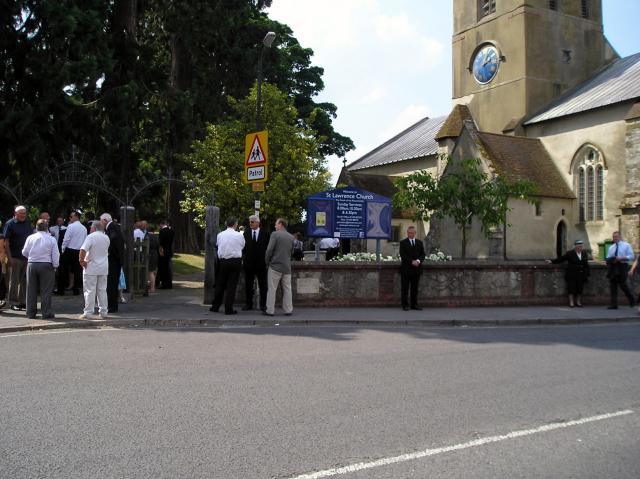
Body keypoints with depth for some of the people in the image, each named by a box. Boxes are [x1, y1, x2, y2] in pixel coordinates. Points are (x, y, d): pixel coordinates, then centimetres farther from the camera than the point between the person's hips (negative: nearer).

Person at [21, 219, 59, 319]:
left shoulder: (30, 238, 1)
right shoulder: (51, 239, -5)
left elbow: (24, 252, 9)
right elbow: (55, 255, -5)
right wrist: (55, 266, 6)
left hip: (31, 265, 3)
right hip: (46, 265, -2)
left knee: (31, 290, 10)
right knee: (46, 291, 1)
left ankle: (31, 313, 15)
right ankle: (46, 313, 1)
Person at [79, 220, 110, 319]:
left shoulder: (91, 236, -10)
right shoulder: (106, 238, 9)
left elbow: (83, 249, -22)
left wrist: (81, 260, -10)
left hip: (91, 267, -5)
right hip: (103, 268, 5)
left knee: (89, 290, -1)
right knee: (102, 290, 11)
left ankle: (88, 313, 0)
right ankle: (103, 312, 12)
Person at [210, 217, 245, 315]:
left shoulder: (220, 235, -1)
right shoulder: (239, 235, -7)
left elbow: (218, 246, 10)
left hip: (223, 261, 3)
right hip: (236, 261, -2)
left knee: (220, 285, 13)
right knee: (231, 286, 2)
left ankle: (215, 307, 20)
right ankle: (228, 309, 5)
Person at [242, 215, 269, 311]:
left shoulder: (265, 233, -1)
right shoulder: (246, 233, 5)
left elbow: (268, 247, 0)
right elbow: (243, 247, 6)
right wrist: (243, 259, -2)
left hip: (261, 263, -2)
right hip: (249, 263, 2)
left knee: (263, 285, 4)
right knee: (248, 285, 8)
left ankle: (263, 304, 11)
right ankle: (248, 304, 17)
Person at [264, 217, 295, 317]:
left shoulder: (275, 234, -8)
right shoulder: (291, 237, 8)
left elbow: (269, 250, -12)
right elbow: (291, 251, 12)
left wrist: (267, 262, 2)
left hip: (275, 266, -5)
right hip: (287, 267, 5)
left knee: (271, 289, 1)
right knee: (287, 289, 9)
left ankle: (270, 310, 3)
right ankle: (288, 310, 11)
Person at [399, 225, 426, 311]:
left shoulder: (419, 243, 14)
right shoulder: (403, 243, 2)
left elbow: (423, 254, 9)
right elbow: (403, 255, -9)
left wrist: (418, 261, -11)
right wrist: (411, 261, -18)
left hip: (416, 268, 4)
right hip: (406, 268, -4)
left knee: (415, 288, 7)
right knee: (405, 288, -1)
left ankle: (414, 304, 12)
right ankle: (405, 305, 3)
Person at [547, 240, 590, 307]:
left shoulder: (584, 254, 11)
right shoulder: (570, 253, -2)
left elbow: (586, 265, 14)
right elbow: (561, 259, 1)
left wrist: (587, 275, 12)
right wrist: (552, 261, -7)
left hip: (581, 276, 4)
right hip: (572, 275, -4)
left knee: (580, 289, 4)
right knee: (571, 289, -3)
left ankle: (578, 302, 14)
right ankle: (571, 303, 3)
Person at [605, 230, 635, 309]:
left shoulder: (626, 245, 3)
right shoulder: (611, 247, 19)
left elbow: (631, 257, -5)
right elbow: (608, 258, 20)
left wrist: (620, 258, -18)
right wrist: (609, 261, -4)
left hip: (622, 266, -5)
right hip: (613, 267, 5)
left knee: (622, 284, -11)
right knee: (612, 285, 0)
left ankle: (631, 300, 13)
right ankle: (613, 304, 1)